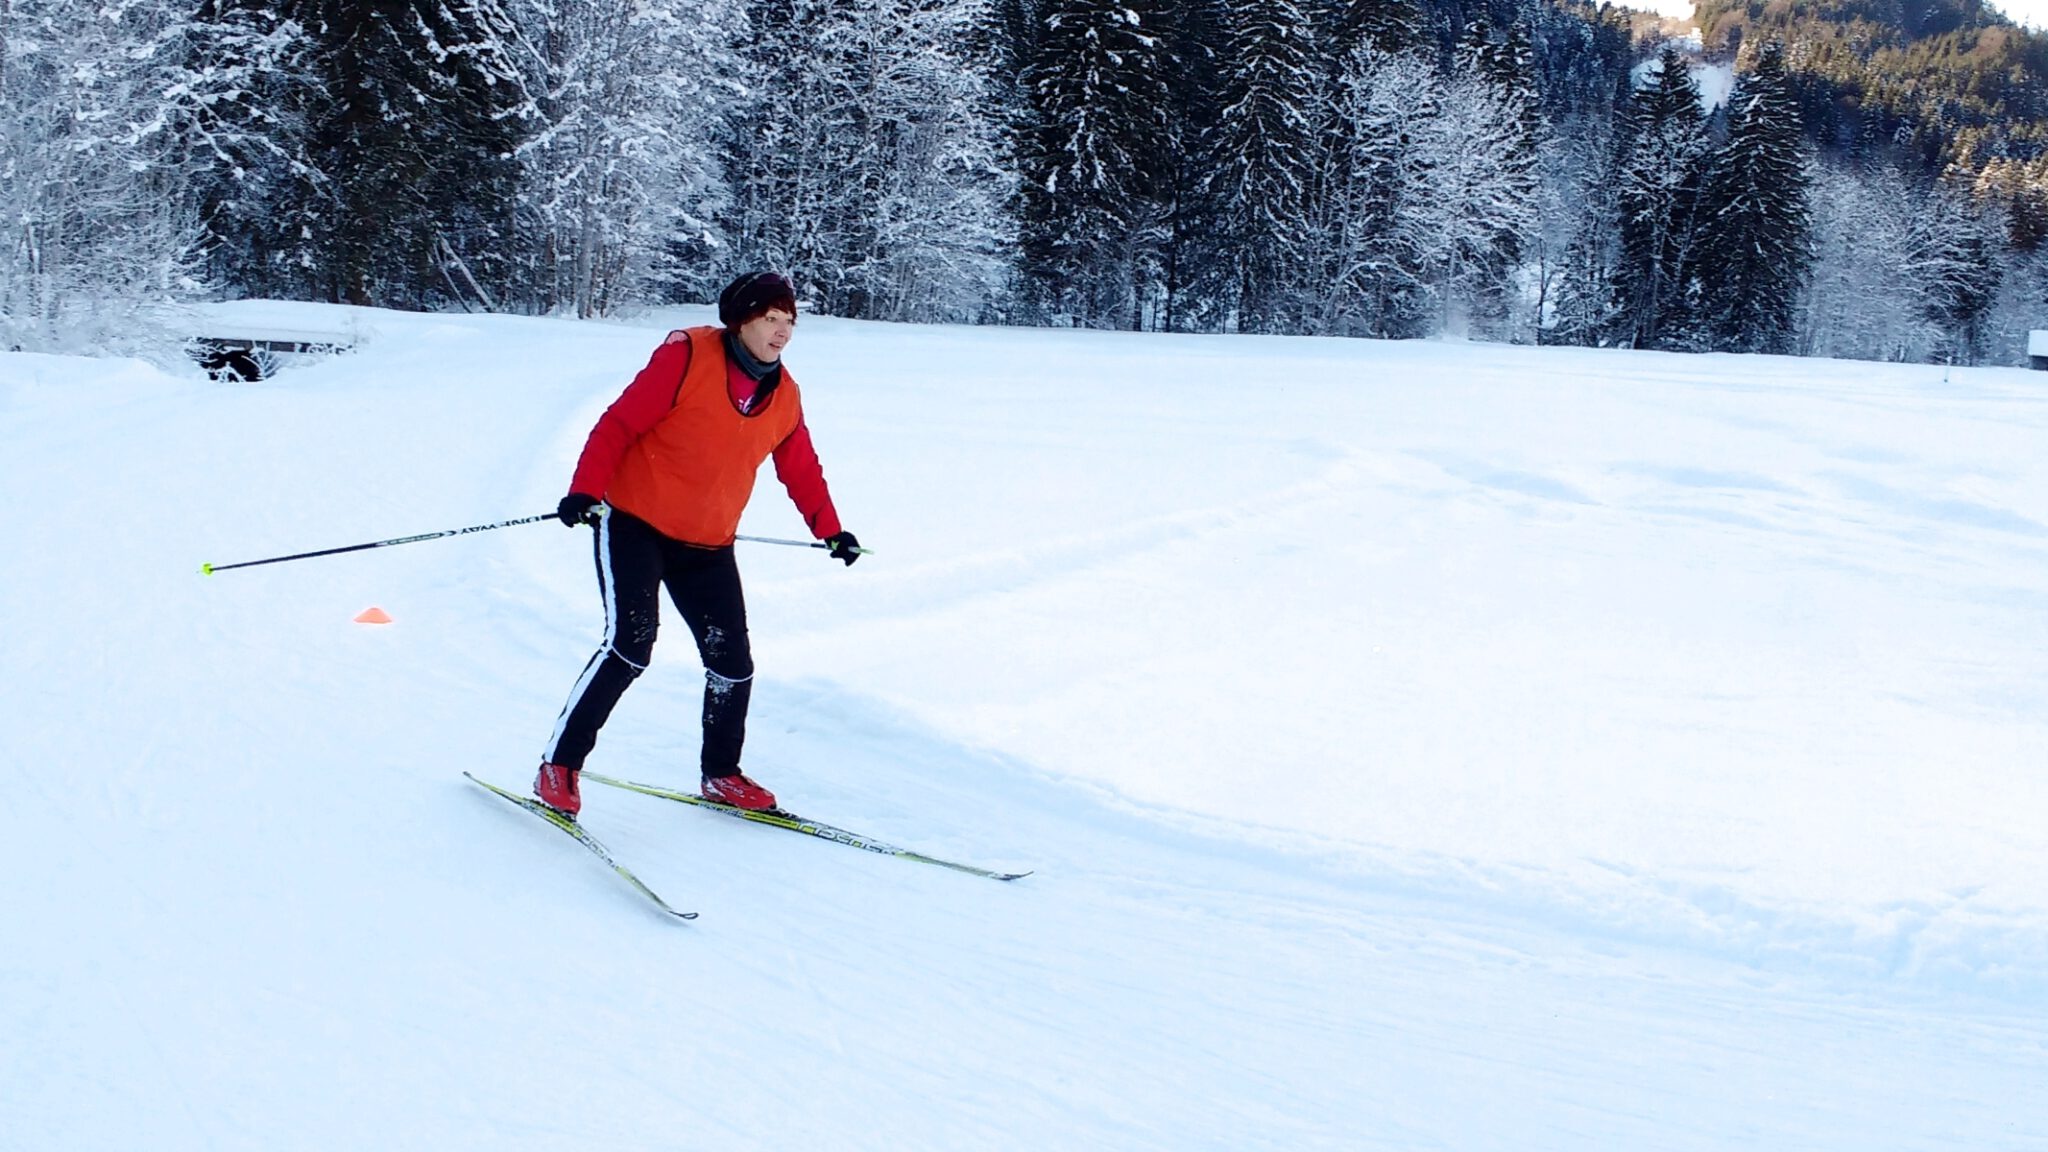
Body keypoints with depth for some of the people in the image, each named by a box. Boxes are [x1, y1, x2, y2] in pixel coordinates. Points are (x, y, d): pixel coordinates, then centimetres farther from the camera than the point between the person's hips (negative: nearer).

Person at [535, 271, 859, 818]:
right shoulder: (688, 357, -12)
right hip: (634, 522, -6)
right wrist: (585, 489, -23)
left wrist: (829, 529, 17)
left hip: (708, 546, 6)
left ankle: (721, 774, 24)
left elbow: (800, 468, 20)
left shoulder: (783, 396, 5)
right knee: (629, 644, -19)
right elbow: (619, 424, -14)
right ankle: (558, 766, -7)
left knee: (733, 663, 3)